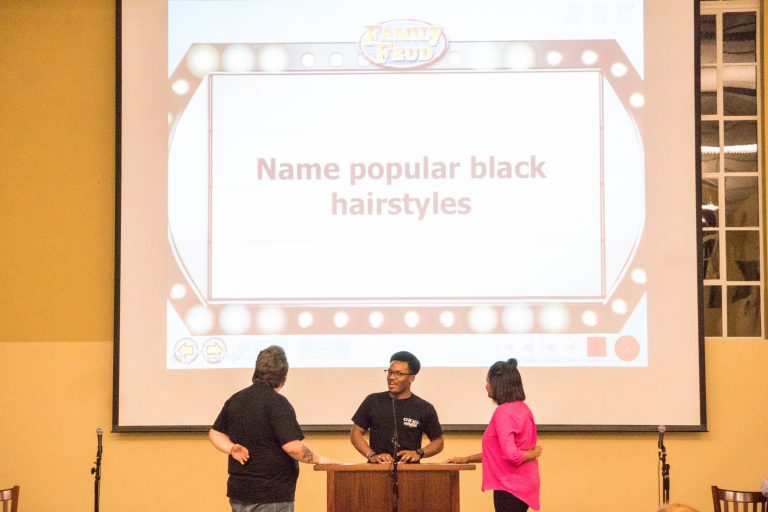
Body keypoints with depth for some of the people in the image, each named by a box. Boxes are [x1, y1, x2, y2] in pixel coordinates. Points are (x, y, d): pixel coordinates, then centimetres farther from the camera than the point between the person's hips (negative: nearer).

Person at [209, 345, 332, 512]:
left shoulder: (235, 399, 8)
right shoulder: (277, 403, -15)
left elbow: (215, 433, 15)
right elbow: (292, 446, -21)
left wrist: (232, 449, 0)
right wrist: (318, 459, -6)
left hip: (238, 492, 7)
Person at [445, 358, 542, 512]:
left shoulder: (503, 412, -17)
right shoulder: (522, 409, 11)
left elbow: (511, 455, -26)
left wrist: (533, 454, -7)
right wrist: (467, 459, 18)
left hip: (510, 487, -10)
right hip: (521, 484, 10)